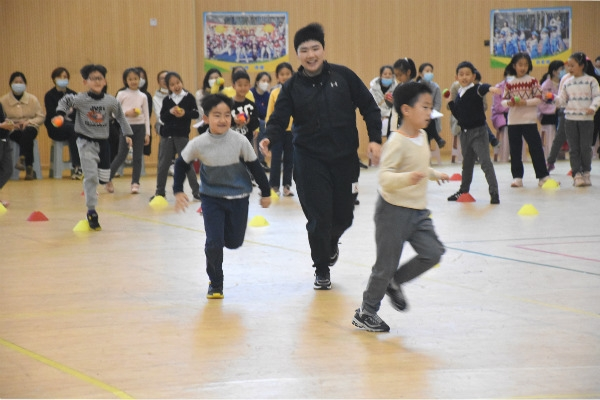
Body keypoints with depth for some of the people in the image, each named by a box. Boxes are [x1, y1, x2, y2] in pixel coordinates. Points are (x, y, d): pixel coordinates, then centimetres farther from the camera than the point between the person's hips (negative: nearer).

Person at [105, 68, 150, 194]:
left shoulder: (143, 96, 7)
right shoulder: (121, 94, 0)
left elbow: (146, 115, 7)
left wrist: (147, 133, 3)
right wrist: (126, 113, -17)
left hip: (140, 127, 2)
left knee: (138, 156, 1)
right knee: (122, 155, -5)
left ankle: (135, 183, 7)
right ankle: (108, 179, 9)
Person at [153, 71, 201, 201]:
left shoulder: (189, 97, -2)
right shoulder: (166, 100, 4)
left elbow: (196, 114, -5)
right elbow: (162, 117, 0)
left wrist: (185, 113, -21)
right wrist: (170, 112, -18)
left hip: (182, 135, -3)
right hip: (167, 135, 3)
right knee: (163, 164, 8)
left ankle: (196, 191, 6)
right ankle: (160, 192, 19)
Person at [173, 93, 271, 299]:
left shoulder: (239, 141, -16)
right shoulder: (198, 144, -15)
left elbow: (255, 166, -3)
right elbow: (181, 164, 2)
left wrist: (265, 192, 4)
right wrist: (178, 191, -1)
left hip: (238, 197, 1)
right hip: (211, 197, -1)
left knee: (234, 242, 9)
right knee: (213, 243, -9)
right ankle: (215, 284, 11)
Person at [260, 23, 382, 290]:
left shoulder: (343, 76, -2)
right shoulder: (292, 87, -1)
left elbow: (368, 107, 2)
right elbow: (279, 119, -7)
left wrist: (375, 139, -8)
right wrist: (269, 138, -28)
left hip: (345, 158, 1)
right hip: (310, 160, -1)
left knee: (343, 216, 7)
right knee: (319, 217, -6)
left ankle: (331, 242, 44)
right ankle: (322, 271, 15)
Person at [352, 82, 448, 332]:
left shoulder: (422, 136, 6)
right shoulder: (397, 142, -20)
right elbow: (385, 177, -27)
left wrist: (434, 174, 36)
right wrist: (408, 178, -42)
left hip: (418, 211, 8)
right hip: (394, 211, -8)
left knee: (432, 253, -3)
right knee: (386, 265, 0)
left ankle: (394, 282, 21)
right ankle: (365, 313, 17)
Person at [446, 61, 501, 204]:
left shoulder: (475, 89, -11)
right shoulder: (458, 94, 8)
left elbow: (482, 88, -36)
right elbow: (458, 115, 13)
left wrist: (490, 88, -57)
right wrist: (451, 102, 3)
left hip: (478, 131, -7)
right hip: (464, 132, 7)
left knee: (485, 161, -12)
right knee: (467, 163, 19)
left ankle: (494, 192, -10)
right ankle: (464, 190, 32)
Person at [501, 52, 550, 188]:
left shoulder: (532, 81, -1)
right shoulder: (509, 83, 6)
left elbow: (538, 98, -4)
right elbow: (503, 100, 9)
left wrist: (525, 102, -17)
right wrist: (508, 103, -13)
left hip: (529, 120, -3)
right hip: (513, 121, 3)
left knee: (535, 148, -2)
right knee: (515, 151, 5)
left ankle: (543, 176, 4)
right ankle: (517, 177, 12)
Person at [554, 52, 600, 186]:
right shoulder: (568, 83, 10)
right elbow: (562, 99, 11)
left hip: (586, 119, -3)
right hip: (570, 119, 3)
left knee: (585, 147, -1)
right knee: (573, 148, 1)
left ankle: (586, 173, 12)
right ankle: (577, 173, 3)